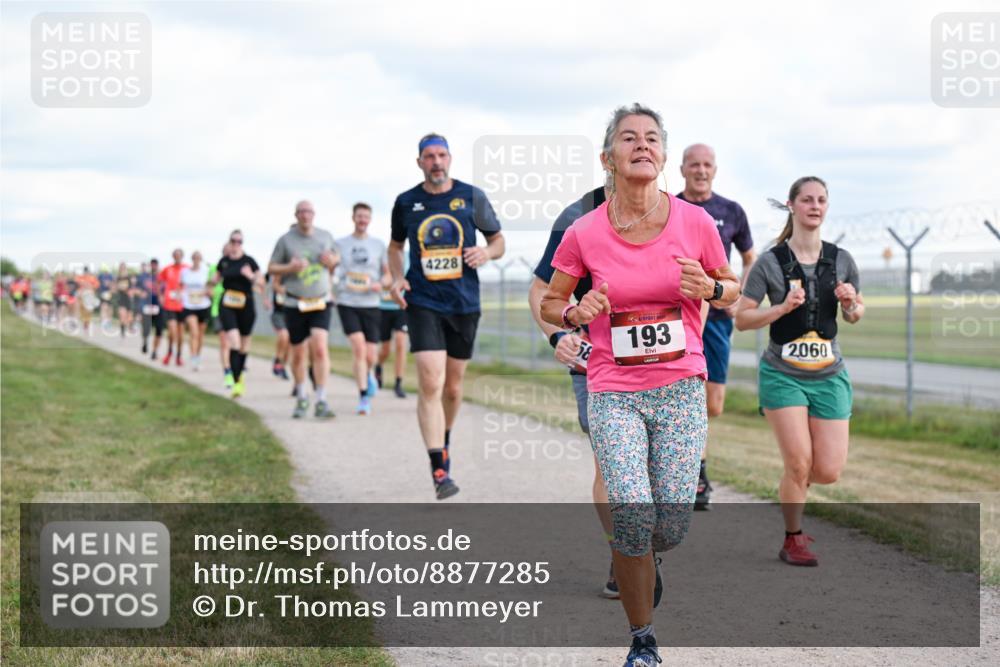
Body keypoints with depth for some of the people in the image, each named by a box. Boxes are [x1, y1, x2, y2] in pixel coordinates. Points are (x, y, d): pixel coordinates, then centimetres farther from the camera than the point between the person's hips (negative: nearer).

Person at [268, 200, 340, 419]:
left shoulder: (325, 236, 5)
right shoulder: (286, 240, -1)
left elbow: (337, 258, 21)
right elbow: (271, 268, 4)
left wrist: (332, 261, -4)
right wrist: (289, 268, -16)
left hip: (321, 302, 0)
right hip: (295, 304, 0)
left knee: (320, 349, -17)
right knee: (298, 354, 7)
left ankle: (321, 402, -16)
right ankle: (301, 398, 28)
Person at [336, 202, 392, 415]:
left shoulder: (378, 245, 9)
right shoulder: (340, 244, 6)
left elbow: (389, 275, 13)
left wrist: (381, 284, -8)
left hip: (371, 304, 2)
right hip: (347, 303, -2)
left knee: (370, 356, 2)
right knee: (359, 348, -18)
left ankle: (369, 374, 39)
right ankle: (363, 397, -11)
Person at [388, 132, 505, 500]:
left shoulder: (472, 197, 1)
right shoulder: (406, 202, 3)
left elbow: (498, 241, 10)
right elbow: (395, 245, 20)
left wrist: (487, 253, -13)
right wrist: (397, 278, 2)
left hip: (464, 304, 1)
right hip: (422, 303, -1)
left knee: (453, 387, 12)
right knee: (430, 383, -16)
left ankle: (444, 441, 41)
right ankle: (439, 470, -16)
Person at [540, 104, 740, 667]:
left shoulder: (696, 223, -3)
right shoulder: (584, 234, -5)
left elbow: (732, 289, 12)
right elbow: (549, 302, 9)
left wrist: (709, 288, -11)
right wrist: (575, 313, -13)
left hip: (681, 388, 1)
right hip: (614, 393, -1)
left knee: (672, 526, -2)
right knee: (633, 514, -16)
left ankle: (639, 560, 37)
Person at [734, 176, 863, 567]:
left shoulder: (841, 260, 5)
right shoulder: (770, 263, -6)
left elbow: (855, 315, 16)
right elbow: (741, 318, -6)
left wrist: (851, 305, -7)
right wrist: (782, 308, -20)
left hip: (829, 375, 3)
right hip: (782, 374, -3)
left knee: (829, 471, -3)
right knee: (799, 462, -9)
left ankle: (791, 488, 33)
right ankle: (792, 540, 13)